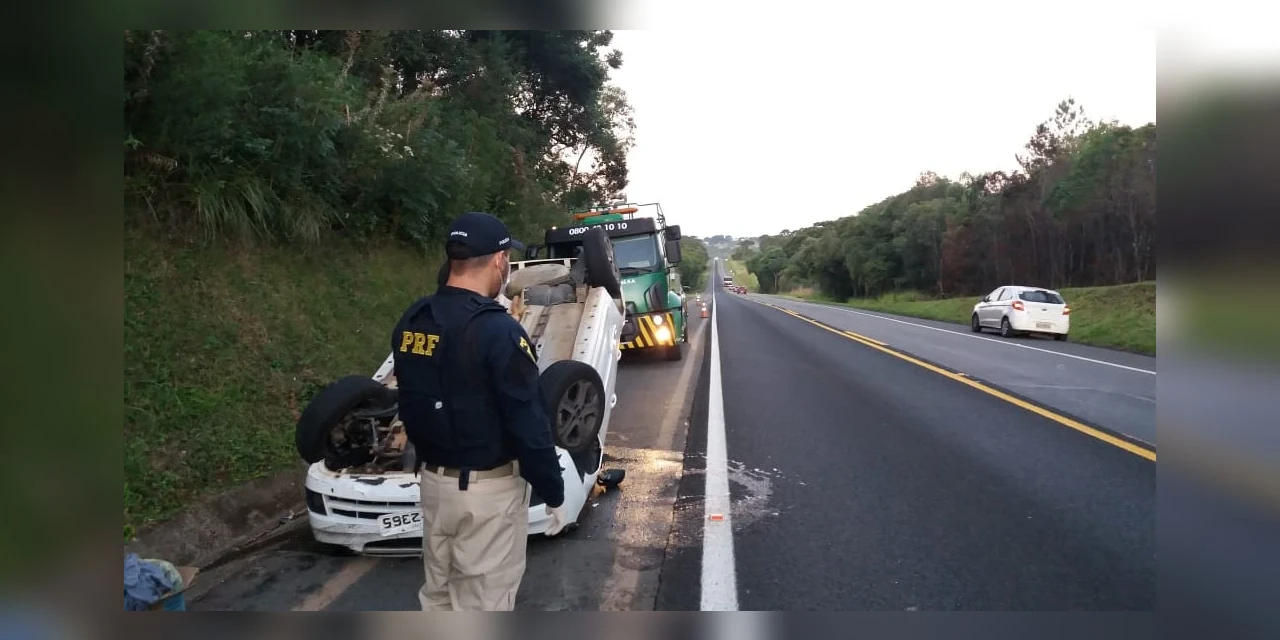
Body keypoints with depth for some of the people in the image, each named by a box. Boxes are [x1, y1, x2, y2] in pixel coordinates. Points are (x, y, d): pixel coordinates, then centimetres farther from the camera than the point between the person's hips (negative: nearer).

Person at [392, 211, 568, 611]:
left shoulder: (410, 323, 1)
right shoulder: (498, 330, -22)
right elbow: (529, 424, -20)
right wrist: (553, 493, -9)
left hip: (432, 479, 7)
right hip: (488, 487, -7)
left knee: (438, 594, 21)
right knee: (483, 603, 7)